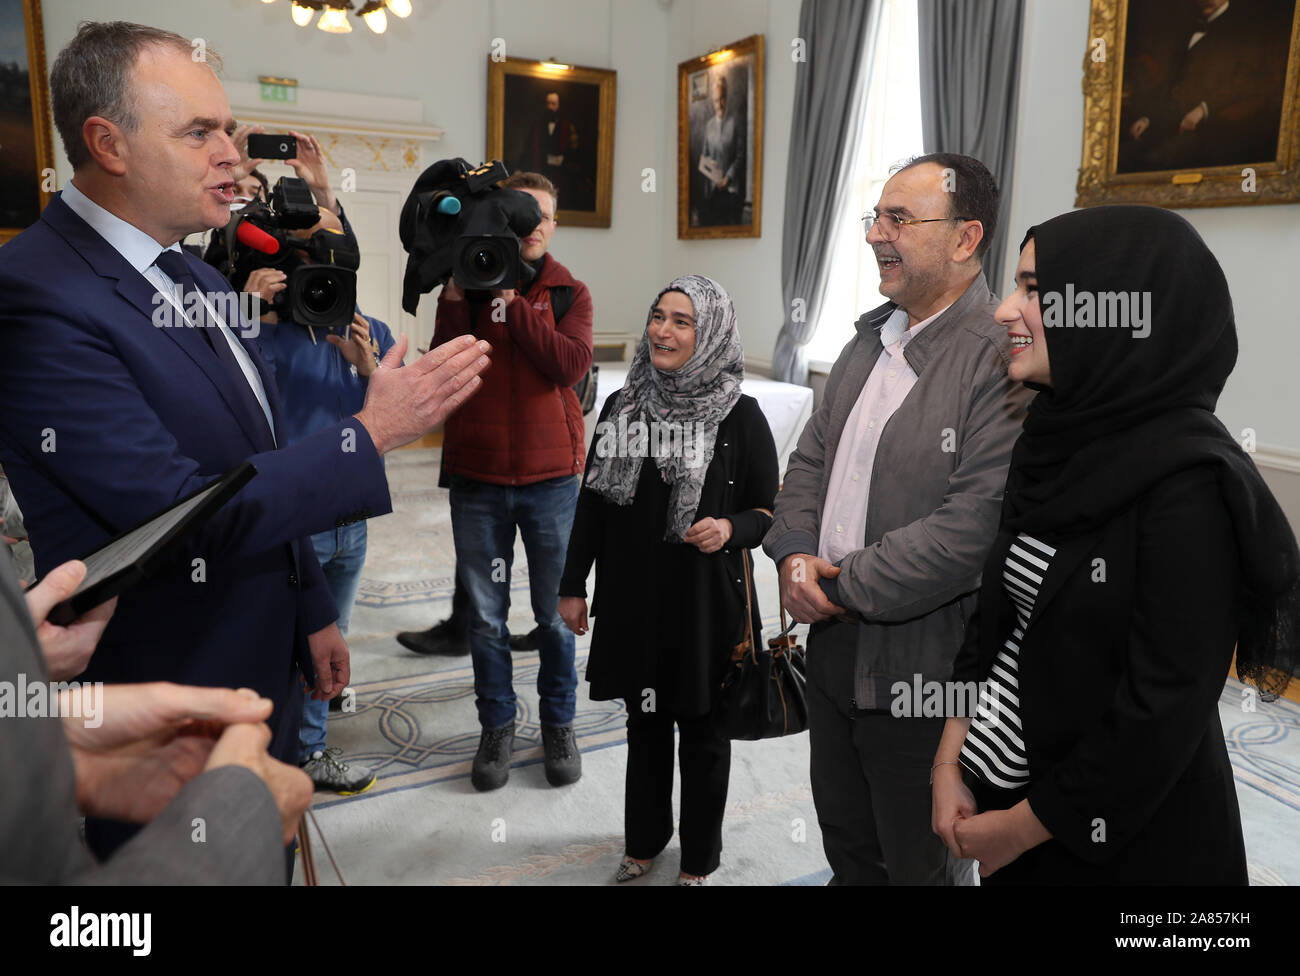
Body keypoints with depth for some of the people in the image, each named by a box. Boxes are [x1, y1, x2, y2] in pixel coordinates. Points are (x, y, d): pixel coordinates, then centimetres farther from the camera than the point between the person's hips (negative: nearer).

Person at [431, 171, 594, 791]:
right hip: (477, 476, 1)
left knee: (556, 613, 9)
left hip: (550, 477, 0)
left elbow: (571, 365, -14)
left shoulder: (569, 292, 4)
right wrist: (456, 295, -15)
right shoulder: (465, 285, 5)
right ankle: (497, 726, 28)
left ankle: (558, 724, 28)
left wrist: (512, 299, -16)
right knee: (485, 614, 10)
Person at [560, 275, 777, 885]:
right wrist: (573, 585, 8)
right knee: (644, 723, 18)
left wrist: (731, 528, -24)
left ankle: (698, 860, 34)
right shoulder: (622, 406, 2)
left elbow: (769, 509, -3)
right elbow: (592, 502, 7)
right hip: (633, 599, 3)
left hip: (706, 603, -3)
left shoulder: (740, 416, -9)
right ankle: (644, 840, 41)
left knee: (702, 731, 13)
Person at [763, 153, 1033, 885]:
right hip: (833, 644, 7)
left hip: (921, 667, -7)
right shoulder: (872, 337, 8)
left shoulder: (1005, 359, -20)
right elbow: (812, 458, 11)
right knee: (846, 849, 26)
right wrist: (796, 554, -6)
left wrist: (842, 585, -19)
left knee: (918, 865, 16)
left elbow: (974, 528, -27)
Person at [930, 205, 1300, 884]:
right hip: (1008, 777, 7)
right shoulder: (1056, 435, -1)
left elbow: (1167, 707, -22)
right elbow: (997, 613, 3)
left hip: (1128, 833, -6)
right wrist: (949, 764, -2)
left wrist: (1024, 826, -13)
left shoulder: (1188, 483, -23)